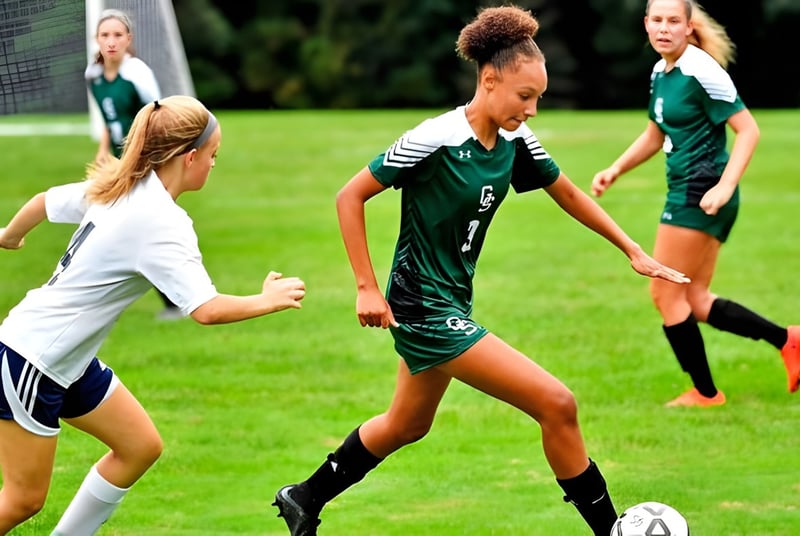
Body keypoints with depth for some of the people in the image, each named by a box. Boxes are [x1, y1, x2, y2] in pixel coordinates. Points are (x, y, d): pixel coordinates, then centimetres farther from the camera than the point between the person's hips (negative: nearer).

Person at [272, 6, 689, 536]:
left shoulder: (515, 141, -1)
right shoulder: (436, 139, -23)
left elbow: (569, 195, 15)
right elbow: (350, 196, -16)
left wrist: (634, 251, 13)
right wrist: (367, 288, -18)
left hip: (452, 302, 9)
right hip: (422, 306, -9)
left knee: (407, 425, 27)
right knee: (557, 404, -13)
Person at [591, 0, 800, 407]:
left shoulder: (701, 71, -16)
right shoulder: (661, 73, 11)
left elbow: (748, 129, -17)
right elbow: (655, 135, 26)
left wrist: (725, 185, -25)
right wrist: (614, 170, 17)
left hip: (701, 195, -9)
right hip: (685, 192, 9)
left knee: (665, 294, -1)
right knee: (694, 301, 11)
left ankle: (705, 393, 10)